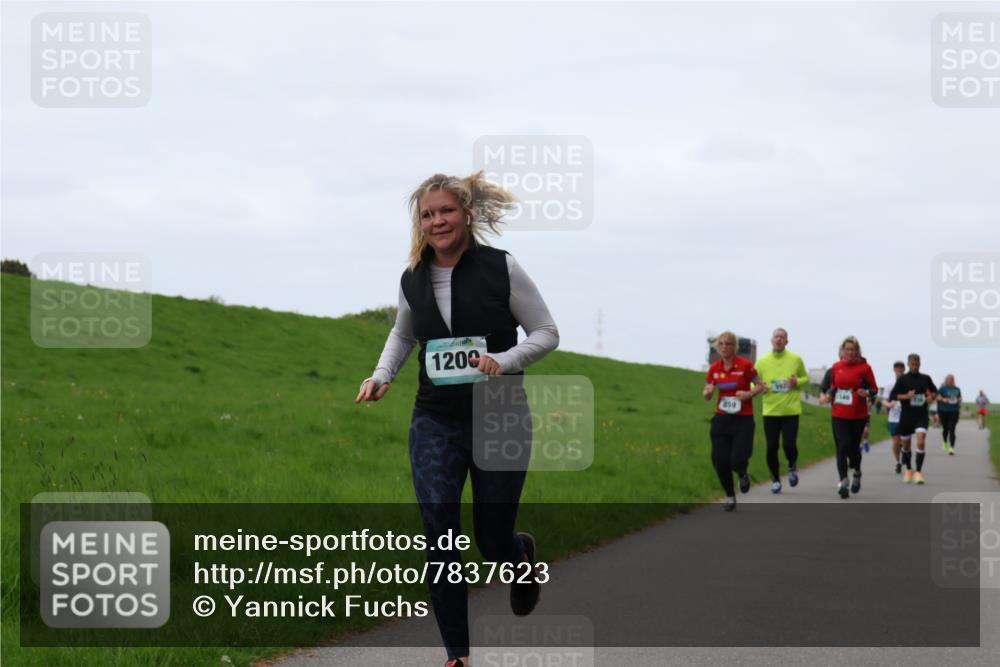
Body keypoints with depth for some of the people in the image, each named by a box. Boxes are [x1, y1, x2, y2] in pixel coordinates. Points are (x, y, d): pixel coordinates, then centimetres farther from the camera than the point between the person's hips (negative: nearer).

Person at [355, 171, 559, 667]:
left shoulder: (501, 268, -9)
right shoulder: (412, 281, 2)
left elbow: (546, 332, -3)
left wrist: (504, 361, -20)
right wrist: (382, 375, 5)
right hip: (435, 423, 2)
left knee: (493, 542, 5)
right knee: (439, 534, -12)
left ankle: (523, 555, 44)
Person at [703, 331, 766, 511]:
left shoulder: (745, 365, -8)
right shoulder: (714, 368, 3)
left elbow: (760, 386, 1)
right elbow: (706, 395, 11)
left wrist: (749, 394, -18)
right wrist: (708, 392, -12)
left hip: (743, 419, -4)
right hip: (722, 419, 4)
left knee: (737, 460, -13)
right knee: (719, 459, -5)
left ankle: (743, 475, 26)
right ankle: (730, 497, 16)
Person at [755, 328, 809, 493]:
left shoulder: (795, 359, 0)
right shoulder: (762, 361, 2)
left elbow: (805, 378, 12)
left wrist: (797, 382, -10)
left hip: (791, 410, -1)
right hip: (770, 411, 1)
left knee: (789, 444, -10)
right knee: (771, 447, 1)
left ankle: (792, 467, 24)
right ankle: (775, 479, 20)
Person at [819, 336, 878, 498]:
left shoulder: (864, 368, -4)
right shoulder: (836, 367, 7)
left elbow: (874, 389, 0)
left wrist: (866, 392, -22)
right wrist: (827, 395, 3)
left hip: (858, 416, -2)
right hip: (838, 415, 2)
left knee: (853, 447, 7)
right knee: (842, 447, -11)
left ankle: (856, 473, 37)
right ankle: (843, 481, -15)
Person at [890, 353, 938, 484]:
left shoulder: (925, 379, 4)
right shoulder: (903, 379, -2)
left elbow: (934, 391, 20)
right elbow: (892, 395, -7)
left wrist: (931, 396, -3)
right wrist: (906, 396, -21)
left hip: (922, 416, 0)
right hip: (906, 416, 0)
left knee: (921, 441, -19)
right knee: (906, 444, 11)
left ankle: (919, 472, -14)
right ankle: (908, 470, 35)